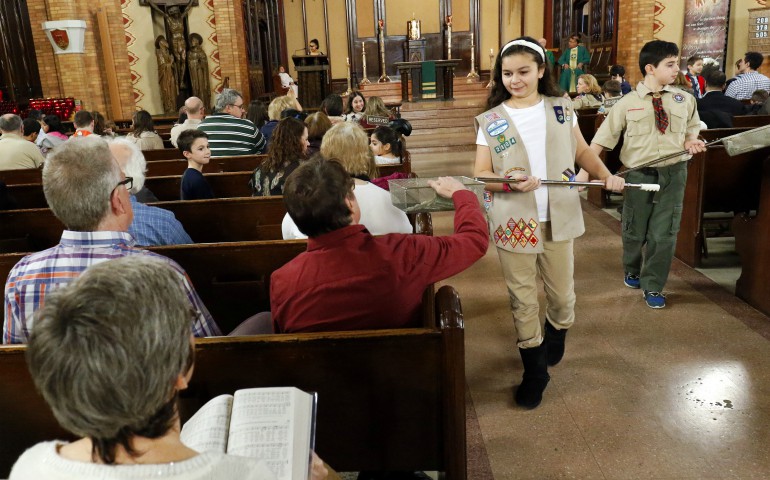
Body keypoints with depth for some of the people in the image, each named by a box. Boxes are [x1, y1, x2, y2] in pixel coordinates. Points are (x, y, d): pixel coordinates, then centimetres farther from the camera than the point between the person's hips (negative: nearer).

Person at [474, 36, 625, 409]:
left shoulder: (561, 109, 3)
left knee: (562, 294, 15)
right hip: (514, 223, -2)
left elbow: (582, 152, 13)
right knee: (522, 300, 6)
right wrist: (509, 183, -24)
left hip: (559, 218, 2)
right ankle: (534, 371, 24)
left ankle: (556, 338, 47)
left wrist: (606, 174, -4)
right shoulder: (490, 121, -4)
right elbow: (480, 175, -6)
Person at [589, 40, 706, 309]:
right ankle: (632, 271, 43)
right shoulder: (628, 103, -6)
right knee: (634, 231, 13)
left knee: (664, 233, 3)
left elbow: (691, 129, 21)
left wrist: (691, 142, -3)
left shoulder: (685, 100, 3)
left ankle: (653, 287, 21)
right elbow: (601, 139, -7)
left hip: (673, 173, 2)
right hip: (639, 174, -1)